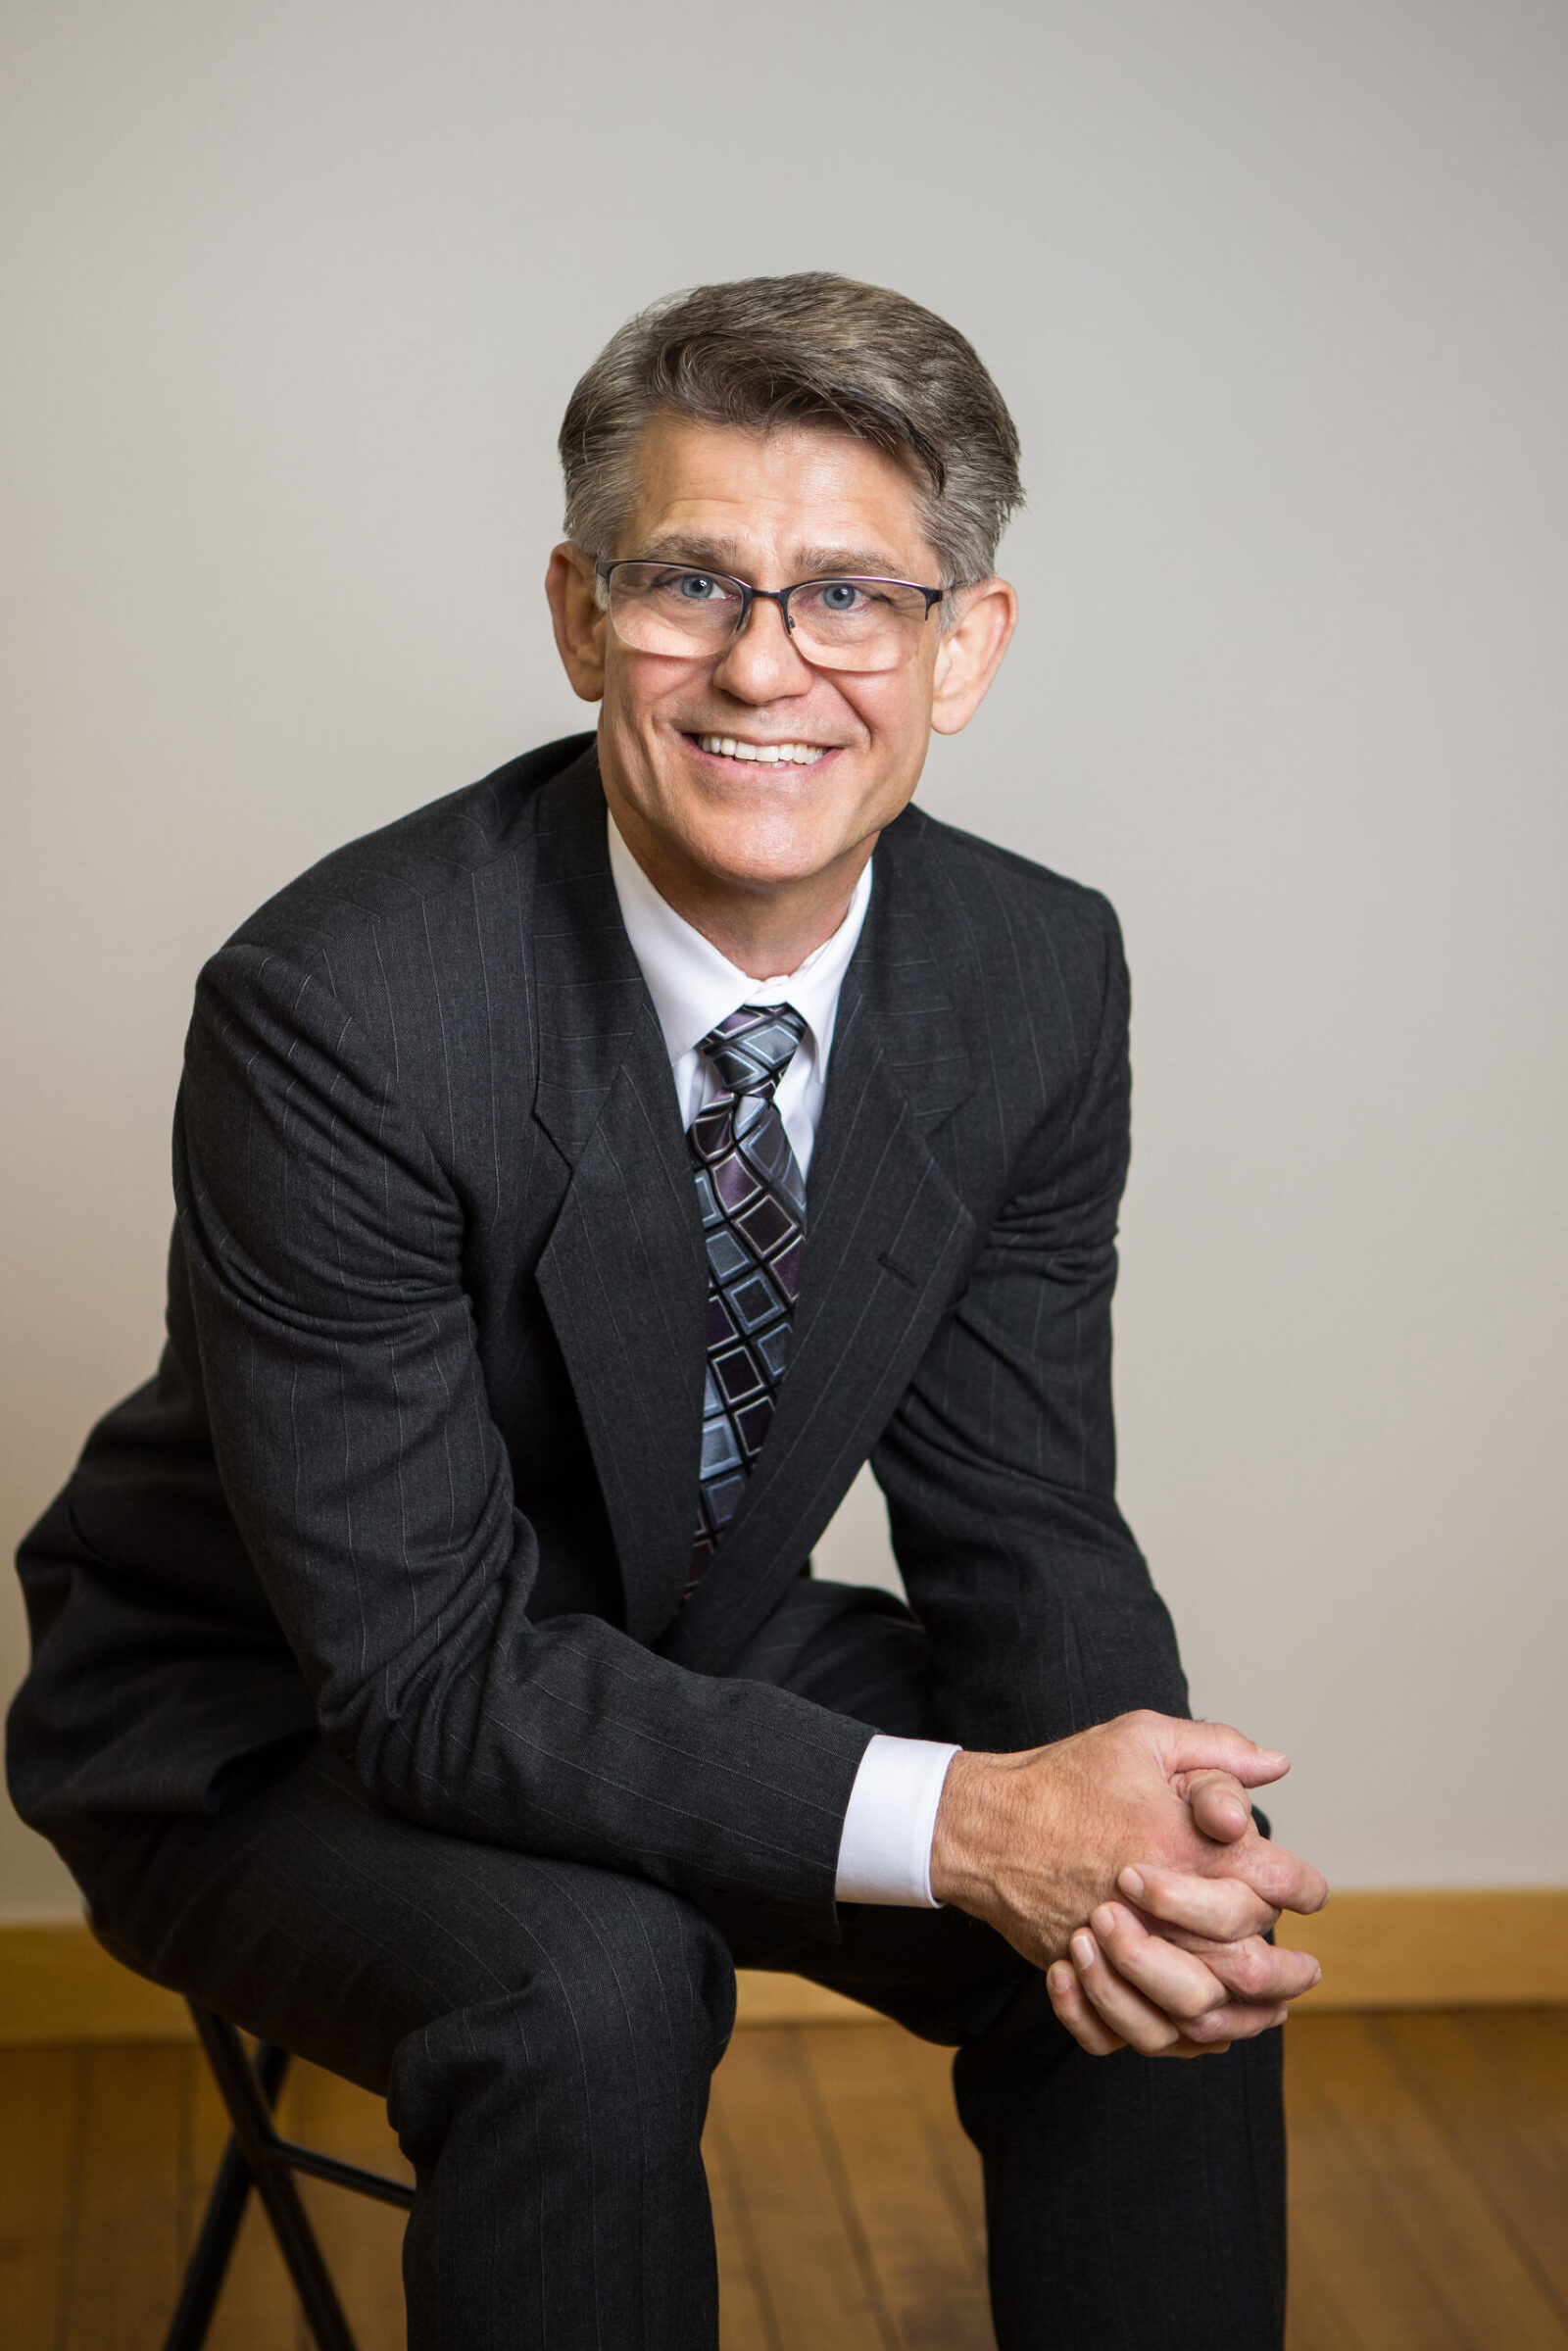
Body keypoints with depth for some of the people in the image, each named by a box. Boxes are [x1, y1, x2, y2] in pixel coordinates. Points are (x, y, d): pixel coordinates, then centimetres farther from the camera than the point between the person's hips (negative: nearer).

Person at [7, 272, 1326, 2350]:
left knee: (1186, 1914, -15)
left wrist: (1134, 1847, -28)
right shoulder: (342, 1009, -29)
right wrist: (952, 1817, -37)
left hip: (698, 1663, 5)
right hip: (286, 1731, -4)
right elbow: (422, 1662, -28)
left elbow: (1022, 1526, -7)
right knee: (586, 1985, -33)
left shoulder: (1040, 976, -12)